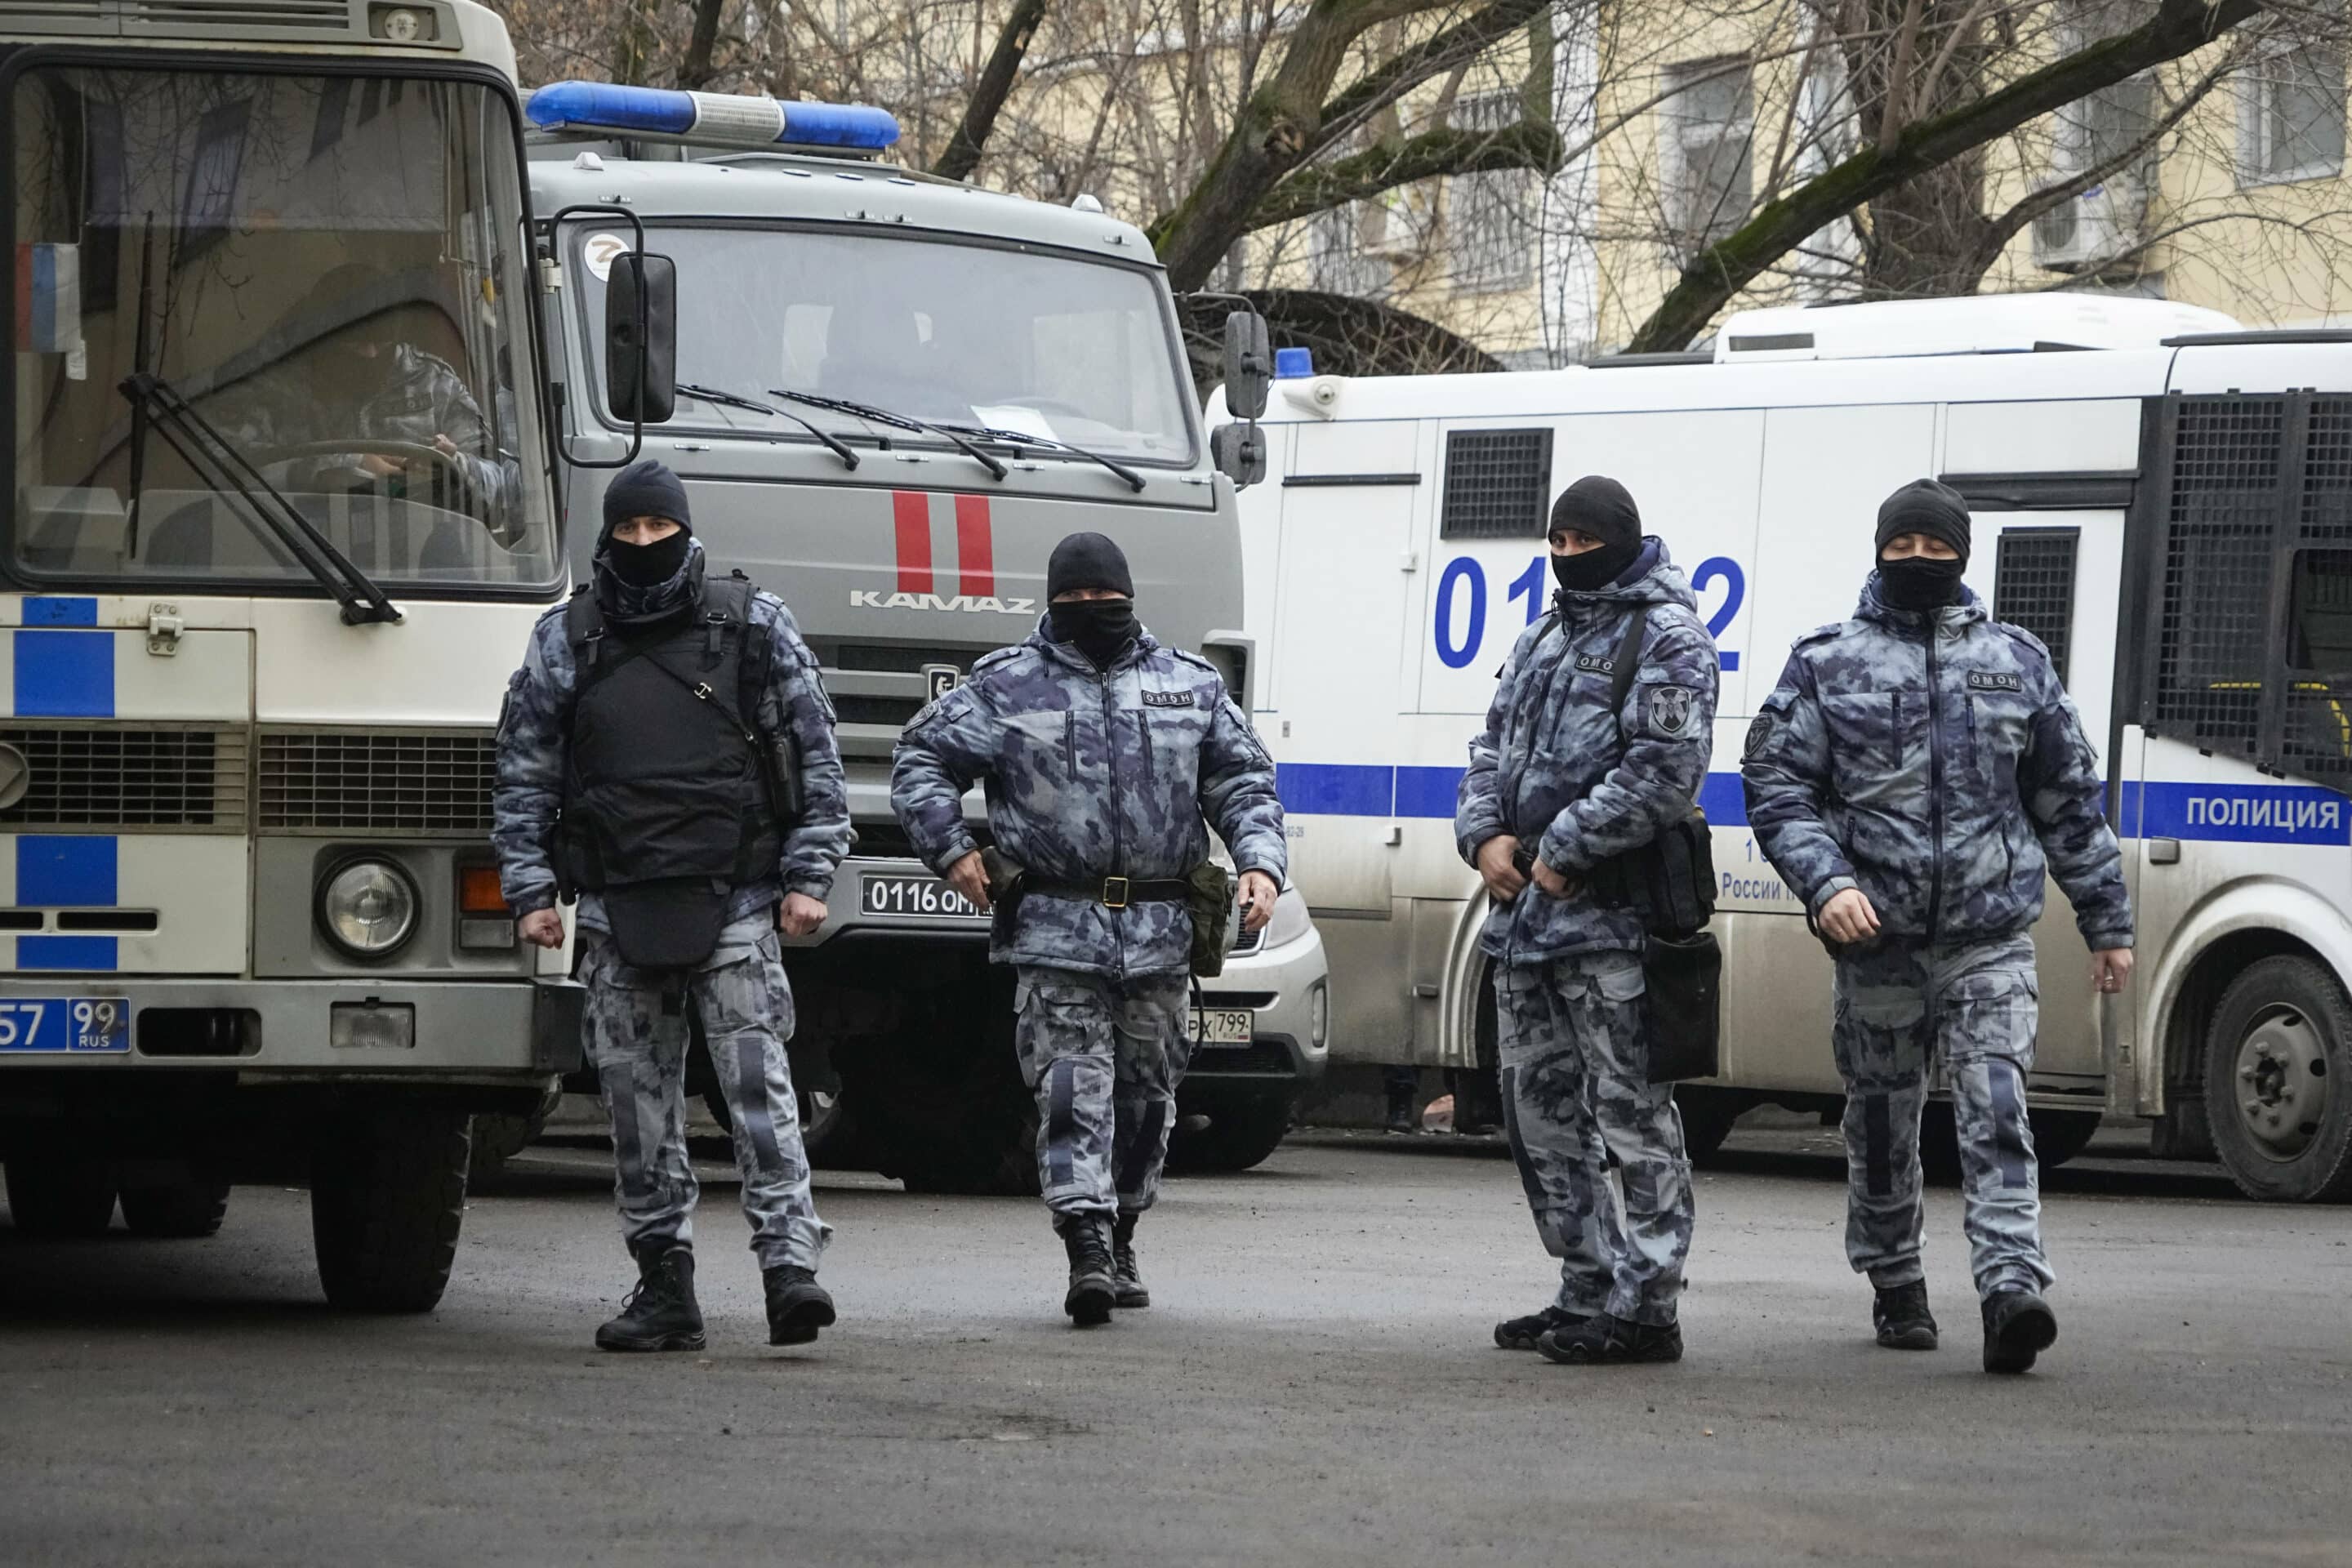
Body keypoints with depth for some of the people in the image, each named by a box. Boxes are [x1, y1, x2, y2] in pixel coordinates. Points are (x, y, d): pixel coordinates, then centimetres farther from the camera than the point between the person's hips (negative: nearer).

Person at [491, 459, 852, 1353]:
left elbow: (816, 757, 7)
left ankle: (790, 1263, -16)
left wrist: (808, 877, 0)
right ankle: (664, 1286, 9)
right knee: (638, 1098, 4)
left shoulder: (755, 627, 5)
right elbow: (523, 776, 13)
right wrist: (530, 892, 5)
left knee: (759, 1083, -11)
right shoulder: (565, 641, 10)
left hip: (734, 904, -3)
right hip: (616, 906, 3)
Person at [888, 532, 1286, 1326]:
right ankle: (1087, 1250, -19)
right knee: (1073, 1087, -12)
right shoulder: (1007, 686, 6)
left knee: (1145, 1090, 9)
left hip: (1159, 932, 3)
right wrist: (952, 848, -1)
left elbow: (1243, 780, 16)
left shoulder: (1190, 684, 13)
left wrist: (1261, 861, 1)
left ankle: (1118, 1242, 24)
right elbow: (922, 756, 11)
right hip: (1055, 926, -3)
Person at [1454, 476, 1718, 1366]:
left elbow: (1664, 773, -16)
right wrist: (1487, 835, 2)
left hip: (1608, 918, -9)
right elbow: (1495, 747, 22)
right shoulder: (1544, 638, 20)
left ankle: (1645, 1308, -7)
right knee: (1539, 1109, 13)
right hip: (1523, 911, 9)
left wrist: (1565, 853, -16)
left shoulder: (1665, 639, -7)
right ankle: (1589, 1292, 21)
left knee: (1631, 1111, -7)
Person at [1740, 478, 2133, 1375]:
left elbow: (2071, 799, 16)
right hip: (1876, 936, 1)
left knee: (1997, 1111, -15)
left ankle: (2011, 1286, -25)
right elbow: (1776, 786, 1)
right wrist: (1825, 881, -15)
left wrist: (2107, 922, 15)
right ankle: (1895, 1288, 24)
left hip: (1991, 937, 0)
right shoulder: (1828, 664, 7)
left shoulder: (2016, 662, 11)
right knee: (1882, 1119, 9)